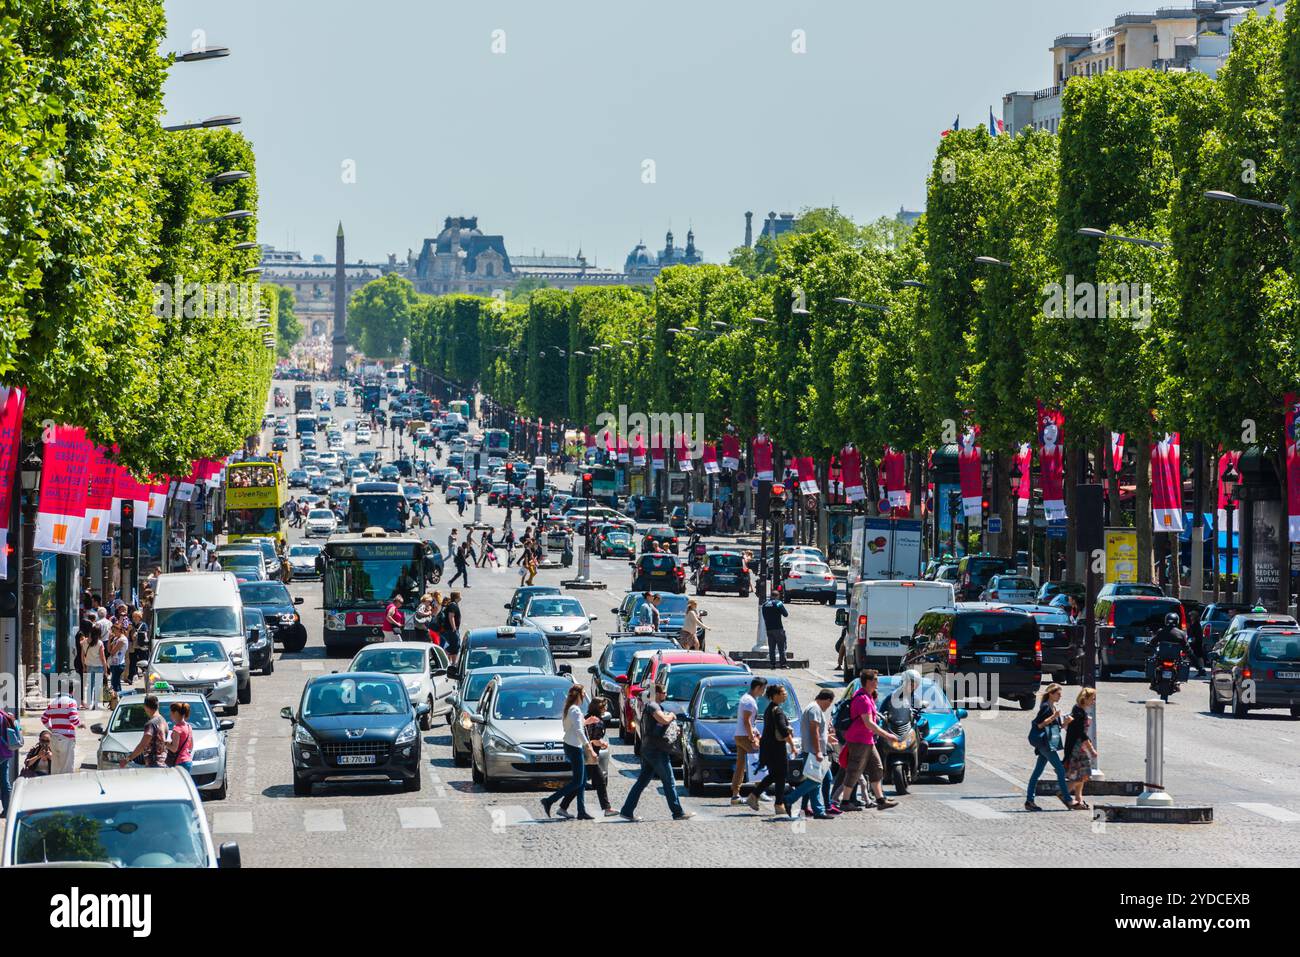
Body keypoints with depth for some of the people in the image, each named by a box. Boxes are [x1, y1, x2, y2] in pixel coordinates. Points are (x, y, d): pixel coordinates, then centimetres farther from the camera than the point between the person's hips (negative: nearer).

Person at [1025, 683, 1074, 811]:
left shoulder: (1053, 707, 19)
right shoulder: (1045, 706, -9)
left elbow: (1060, 725, 21)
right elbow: (1039, 724, -16)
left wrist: (1066, 722, 1)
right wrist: (1053, 717, -20)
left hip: (1050, 742, 9)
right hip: (1045, 741, -9)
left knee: (1037, 772, 6)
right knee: (1060, 770, -8)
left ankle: (1029, 801, 6)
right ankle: (1066, 798, -4)